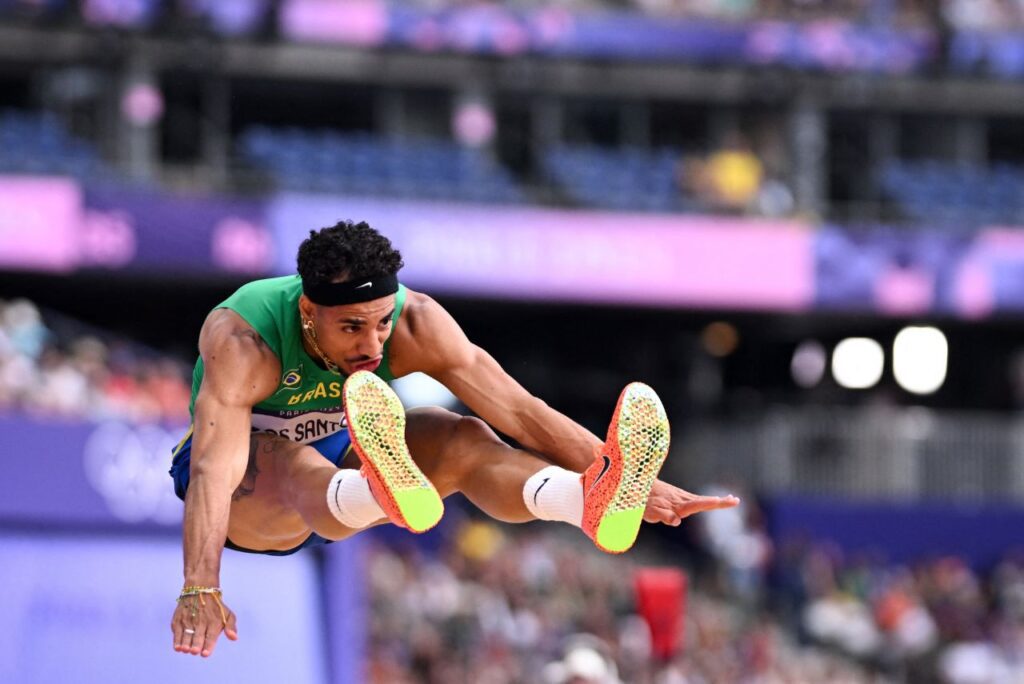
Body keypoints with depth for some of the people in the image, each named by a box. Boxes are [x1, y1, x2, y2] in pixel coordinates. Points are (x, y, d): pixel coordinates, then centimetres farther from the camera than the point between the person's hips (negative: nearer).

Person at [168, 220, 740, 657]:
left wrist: (644, 490, -33)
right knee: (288, 464, -41)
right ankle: (384, 492, -75)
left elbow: (520, 411, -25)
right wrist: (200, 591, -59)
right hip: (246, 488, -4)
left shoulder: (414, 322, -22)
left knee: (462, 439, -26)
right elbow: (214, 468, -45)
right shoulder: (243, 340, -33)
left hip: (340, 462, 4)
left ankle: (595, 500, -55)